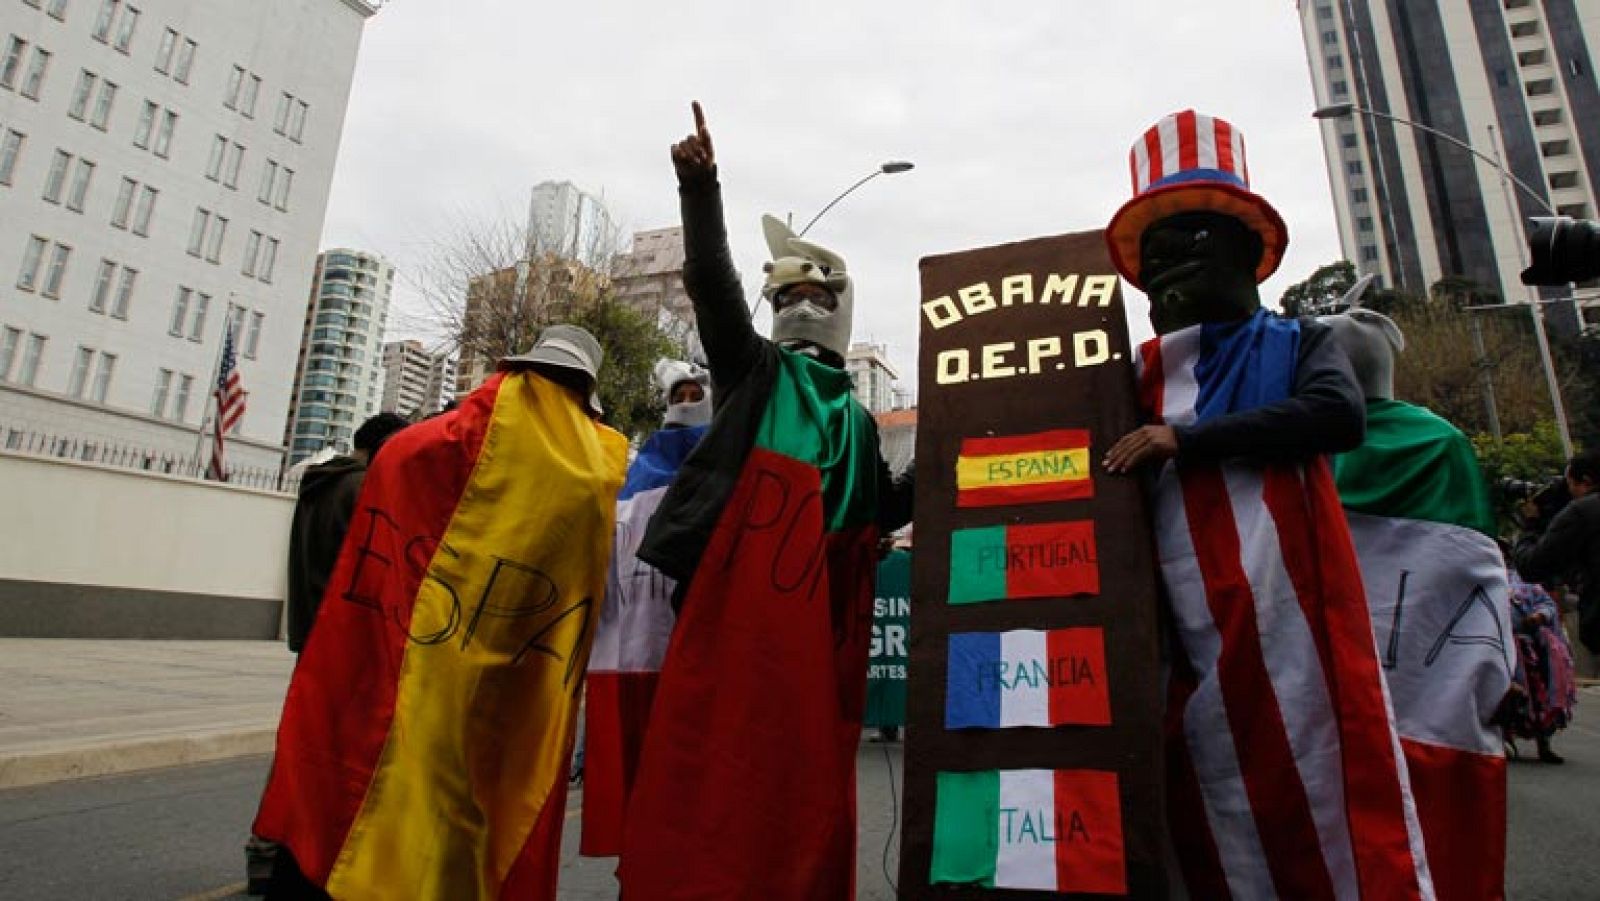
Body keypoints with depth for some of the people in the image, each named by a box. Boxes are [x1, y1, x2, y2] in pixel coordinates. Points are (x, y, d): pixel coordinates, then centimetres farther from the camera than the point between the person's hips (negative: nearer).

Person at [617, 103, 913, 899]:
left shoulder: (857, 421, 24)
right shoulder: (755, 369, 13)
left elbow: (880, 512, 22)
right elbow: (711, 283, -1)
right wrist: (699, 187, -11)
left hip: (822, 604, 5)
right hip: (742, 583, -4)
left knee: (806, 760, 7)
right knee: (713, 749, -8)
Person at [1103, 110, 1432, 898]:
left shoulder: (1297, 344, 12)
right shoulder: (1139, 379, 17)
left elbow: (1338, 413, -10)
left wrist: (1187, 438, -13)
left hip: (1293, 617, -2)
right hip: (1190, 637, 3)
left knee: (1331, 805, 0)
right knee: (1215, 836, 10)